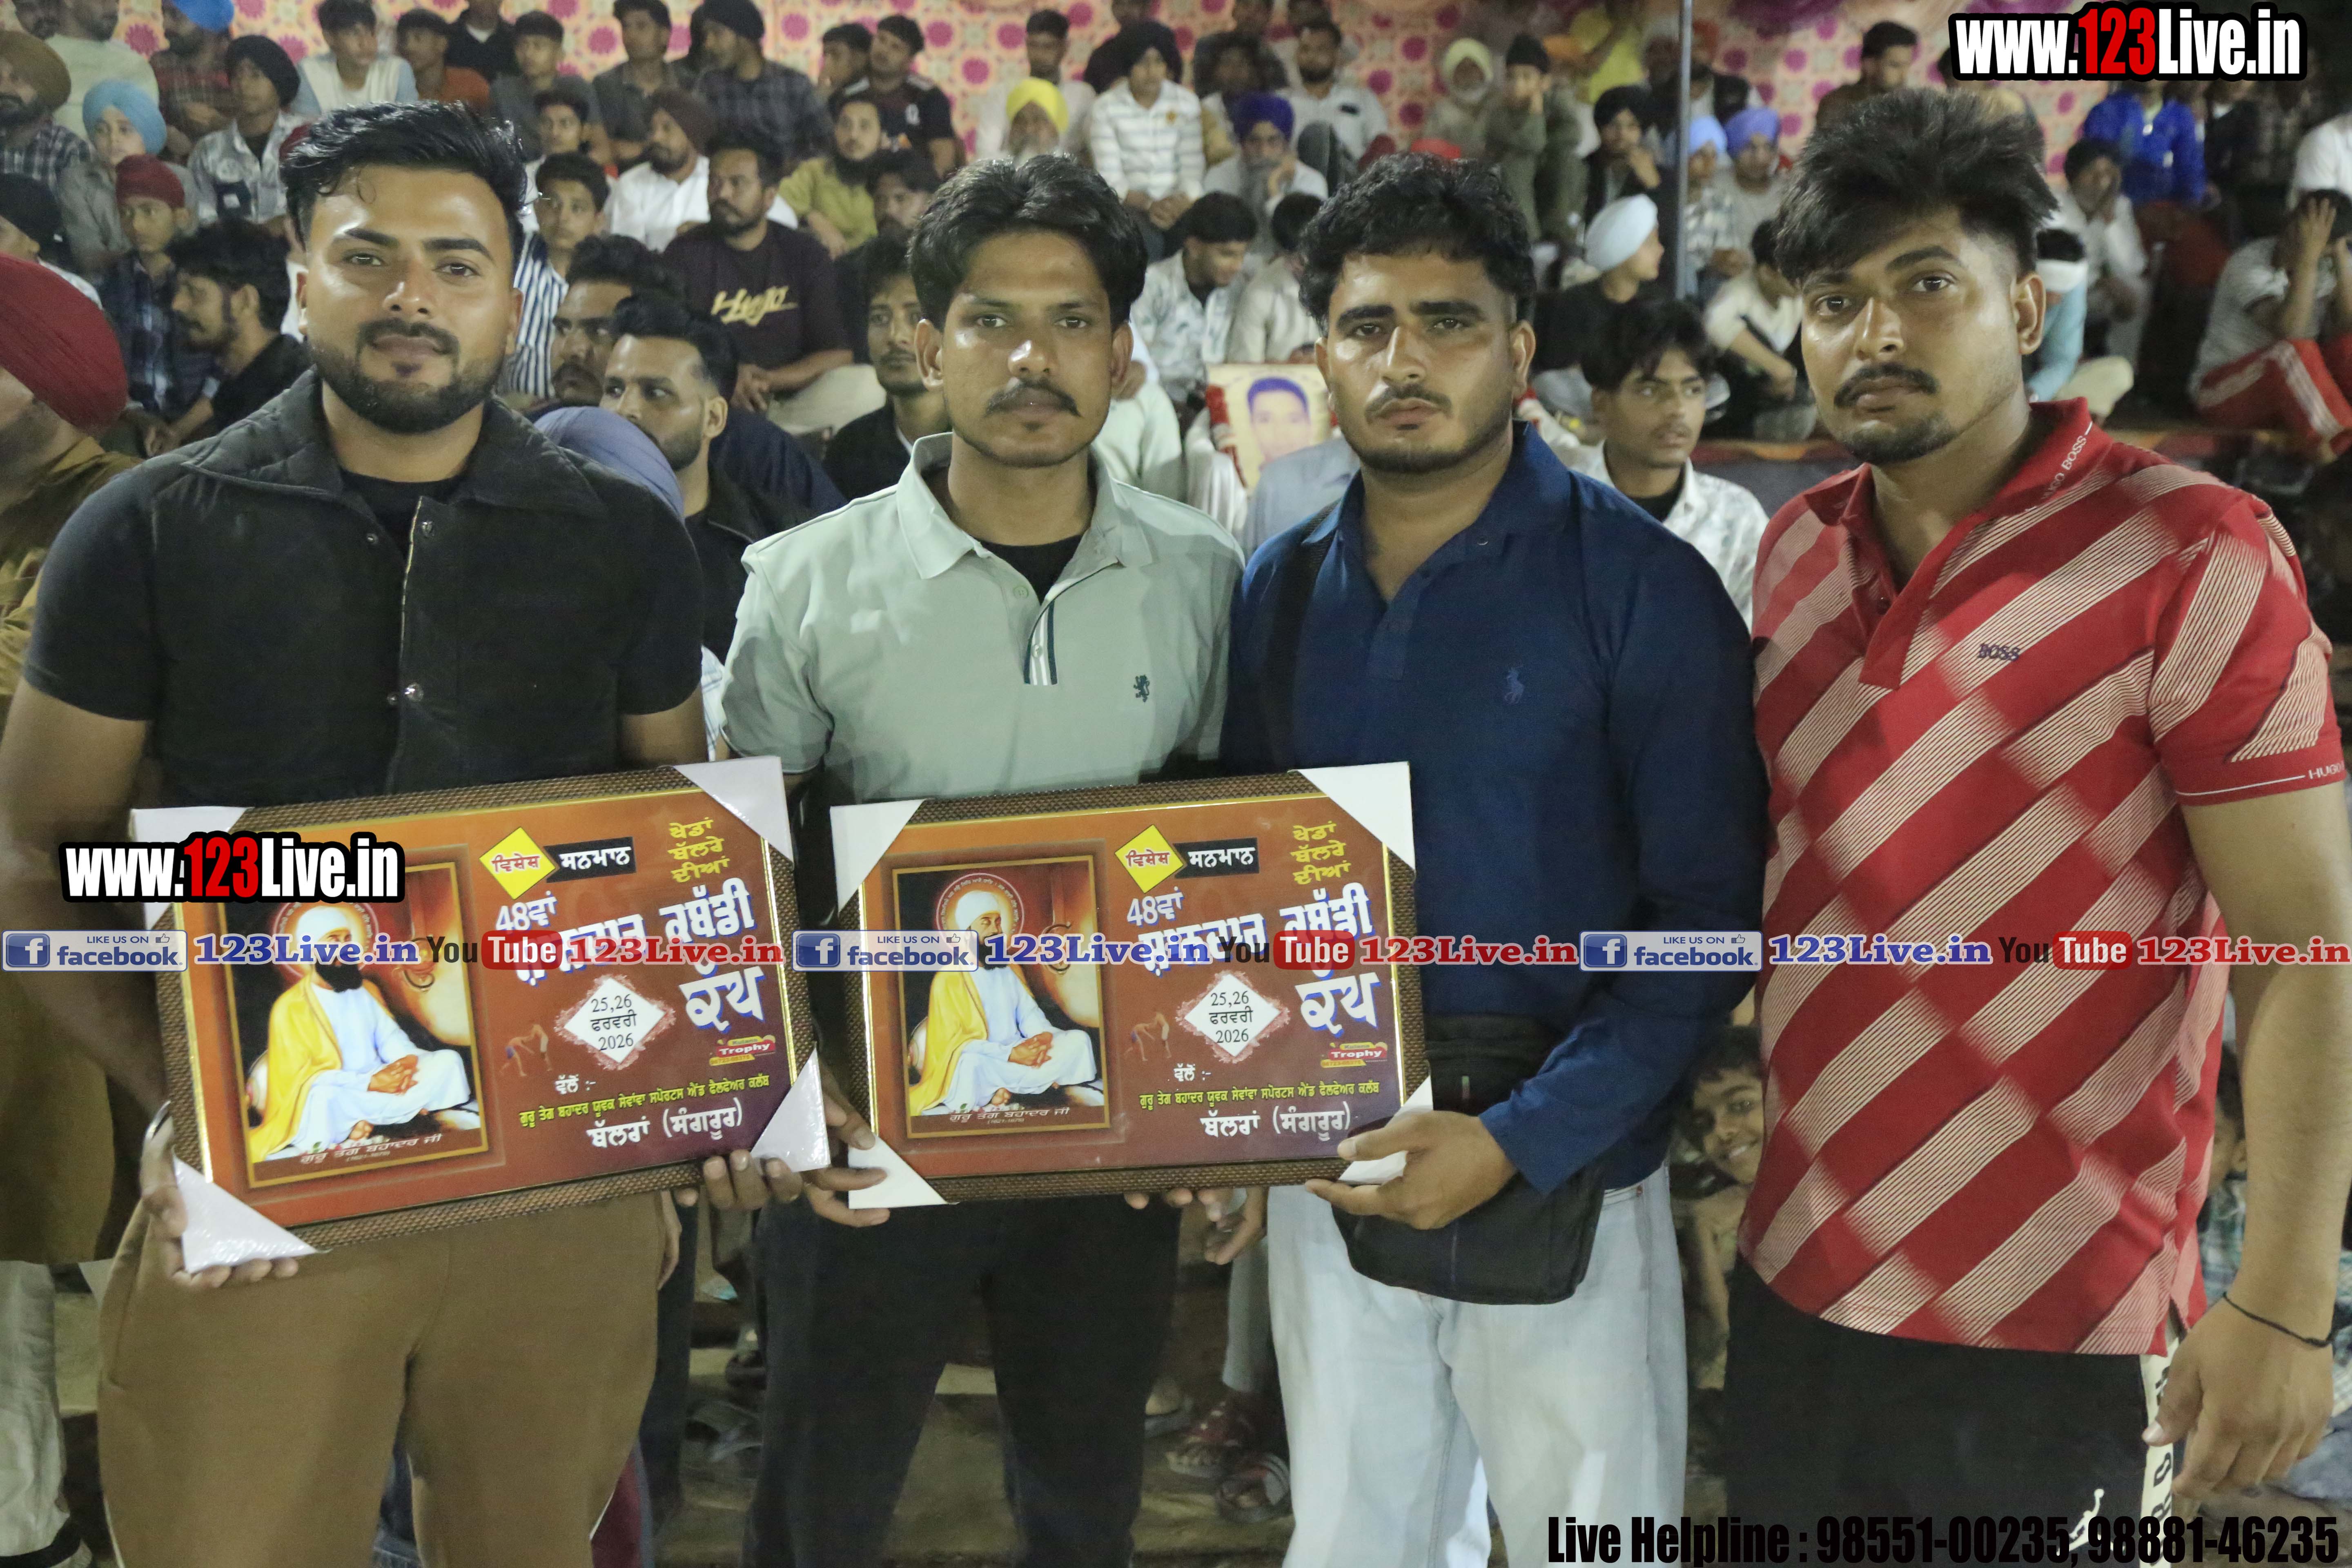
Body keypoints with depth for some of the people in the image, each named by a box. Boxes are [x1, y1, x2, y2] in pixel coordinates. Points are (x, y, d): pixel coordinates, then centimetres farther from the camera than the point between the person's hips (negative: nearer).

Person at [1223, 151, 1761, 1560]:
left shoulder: (1642, 587, -10)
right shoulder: (1280, 592, 4)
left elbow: (1709, 914, -13)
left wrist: (1521, 1140, -20)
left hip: (1564, 1173, -4)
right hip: (1331, 1170, 4)